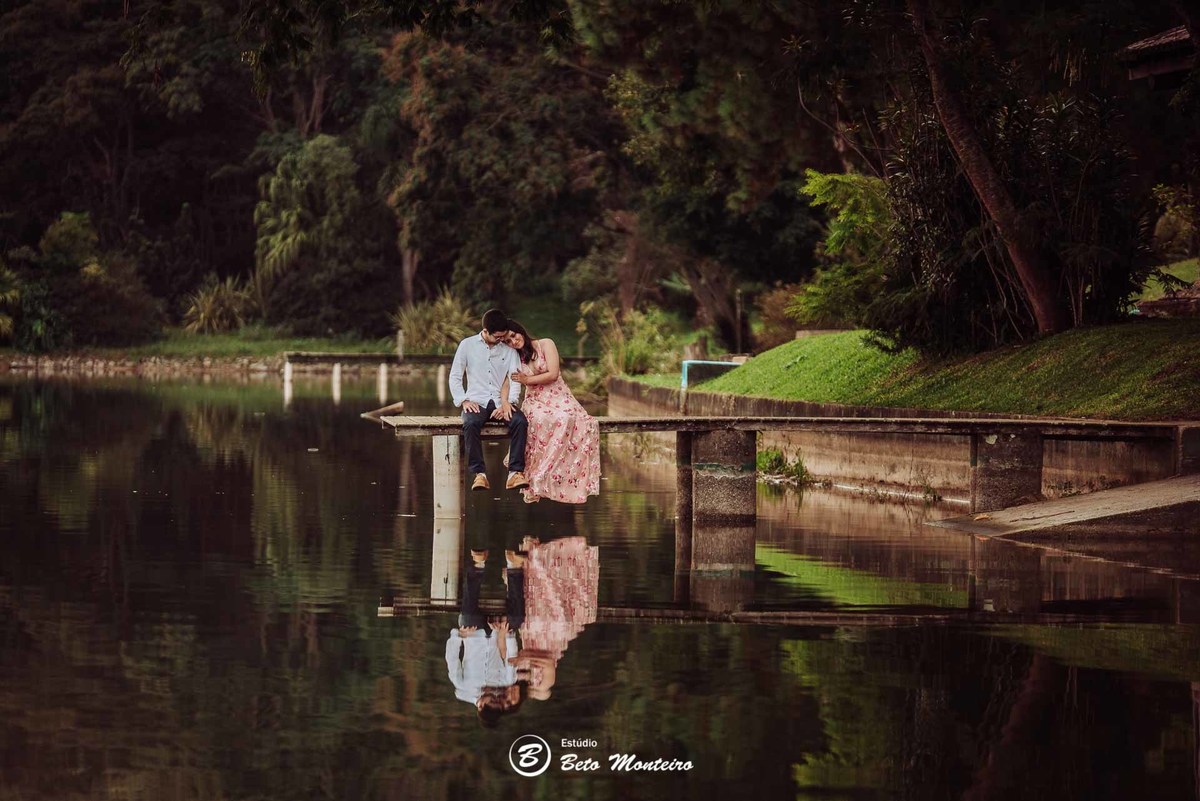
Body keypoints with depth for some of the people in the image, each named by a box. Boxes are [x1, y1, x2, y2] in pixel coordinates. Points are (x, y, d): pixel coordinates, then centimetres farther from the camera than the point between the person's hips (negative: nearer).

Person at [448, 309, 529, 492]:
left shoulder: (509, 350, 11)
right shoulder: (467, 345, 7)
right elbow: (455, 377, 6)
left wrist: (509, 403, -18)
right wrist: (464, 401, -10)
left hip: (502, 402, 1)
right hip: (477, 402, -1)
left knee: (520, 421, -31)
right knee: (470, 424, -36)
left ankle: (515, 473, -34)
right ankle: (479, 474, -37)